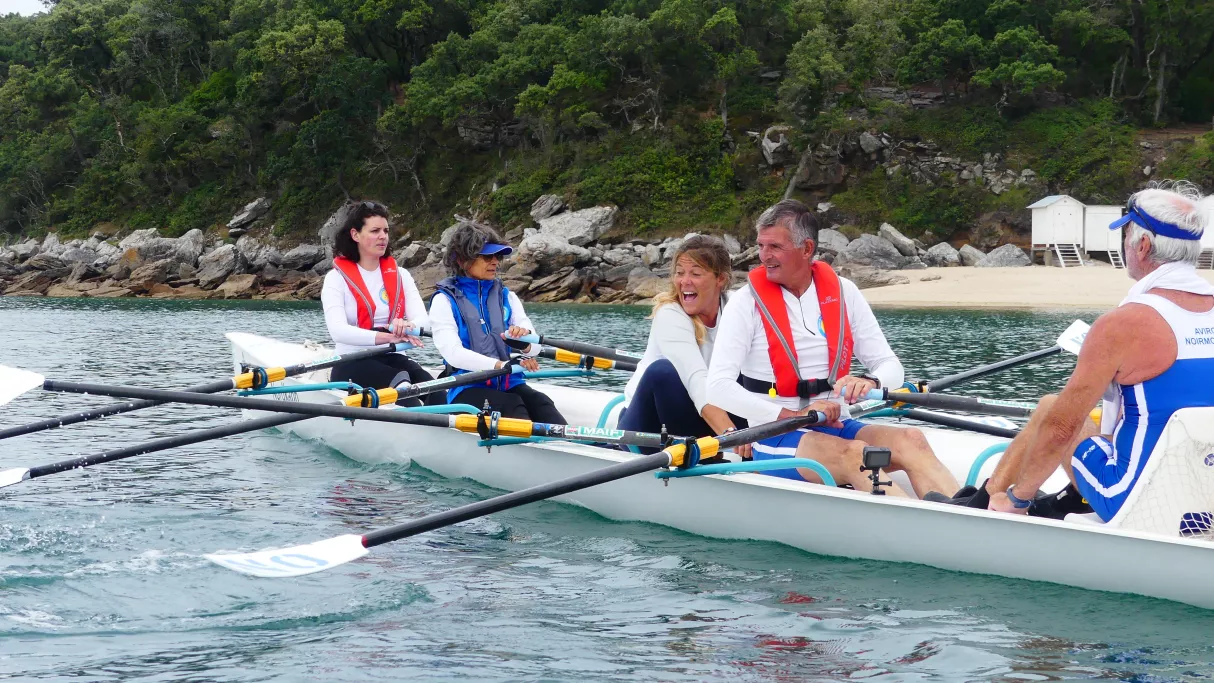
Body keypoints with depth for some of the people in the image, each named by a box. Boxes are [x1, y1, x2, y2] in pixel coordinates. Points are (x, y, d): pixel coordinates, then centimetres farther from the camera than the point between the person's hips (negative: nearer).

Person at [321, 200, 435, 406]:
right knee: (401, 384, -34)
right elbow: (337, 331, -18)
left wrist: (407, 326, -29)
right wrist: (389, 337, -33)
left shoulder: (400, 275, 13)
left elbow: (423, 320, -2)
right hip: (352, 366, -3)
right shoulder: (337, 278, 0)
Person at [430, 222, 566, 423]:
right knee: (511, 405, -33)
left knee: (539, 402, -28)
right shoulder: (445, 301, 3)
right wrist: (501, 365, -25)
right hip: (468, 389, -3)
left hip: (509, 384, 4)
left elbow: (534, 347, 8)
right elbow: (452, 353, -12)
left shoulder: (506, 296, 17)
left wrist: (524, 339, -19)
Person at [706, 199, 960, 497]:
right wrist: (792, 416, -22)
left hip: (837, 427, 5)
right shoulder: (747, 302, -4)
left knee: (910, 439, -24)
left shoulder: (843, 292, 8)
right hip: (776, 437, -5)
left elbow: (891, 367, 8)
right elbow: (719, 385, -13)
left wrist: (870, 381, -17)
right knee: (854, 452, -33)